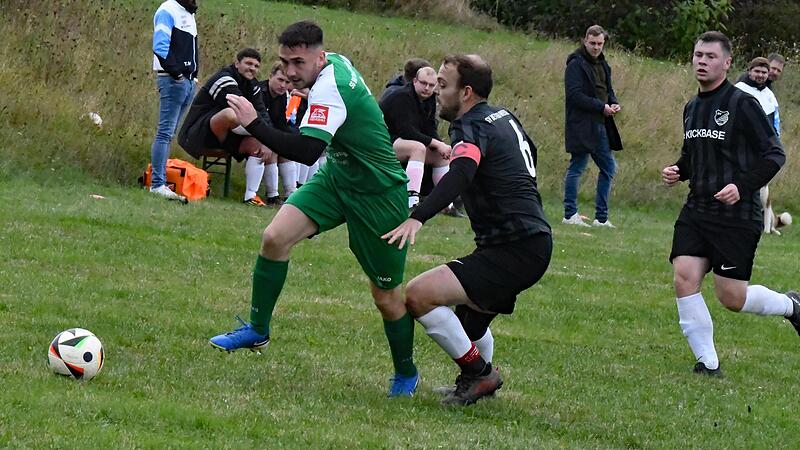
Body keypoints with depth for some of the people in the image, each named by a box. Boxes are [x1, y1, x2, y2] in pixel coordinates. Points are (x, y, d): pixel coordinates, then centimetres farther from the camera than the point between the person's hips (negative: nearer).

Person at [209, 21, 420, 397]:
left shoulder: (329, 88, -29)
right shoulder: (337, 62, -2)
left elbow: (307, 151, -39)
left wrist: (254, 125, -41)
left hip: (378, 194, -9)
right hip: (337, 177, 9)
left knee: (386, 295, 3)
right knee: (275, 237, -11)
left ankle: (406, 373, 24)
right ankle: (257, 330, 3)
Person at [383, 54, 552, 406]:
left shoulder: (473, 127, -14)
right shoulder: (504, 117, 15)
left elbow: (460, 175, -34)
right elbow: (528, 153, 35)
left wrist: (417, 218, -46)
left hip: (512, 251, -11)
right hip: (535, 241, 11)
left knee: (418, 294, -19)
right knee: (470, 311, 34)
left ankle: (478, 372, -7)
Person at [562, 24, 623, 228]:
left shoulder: (602, 65, 17)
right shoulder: (576, 65, -10)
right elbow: (575, 95, -17)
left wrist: (614, 104, 3)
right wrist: (601, 107, -18)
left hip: (599, 125, 9)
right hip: (581, 125, -9)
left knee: (609, 167, 9)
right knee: (577, 167, -4)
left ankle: (601, 217, 15)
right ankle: (570, 214, 3)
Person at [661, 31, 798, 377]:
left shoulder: (742, 104, -10)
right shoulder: (692, 108, 12)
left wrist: (743, 186, -23)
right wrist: (677, 171, 5)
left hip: (737, 215, -6)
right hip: (696, 211, 6)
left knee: (731, 297, -3)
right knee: (684, 278, -10)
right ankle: (708, 364, -1)